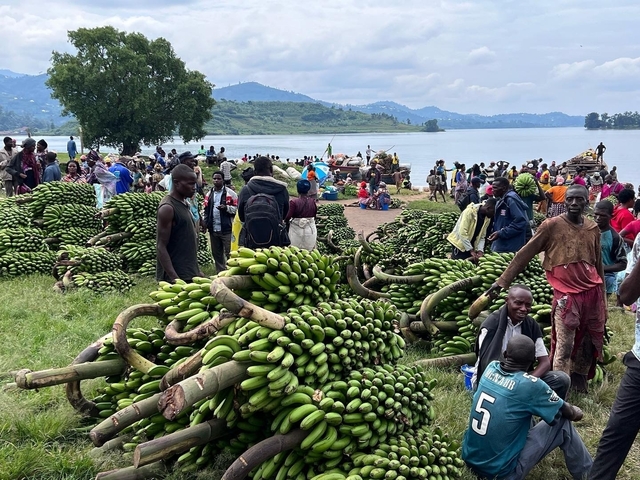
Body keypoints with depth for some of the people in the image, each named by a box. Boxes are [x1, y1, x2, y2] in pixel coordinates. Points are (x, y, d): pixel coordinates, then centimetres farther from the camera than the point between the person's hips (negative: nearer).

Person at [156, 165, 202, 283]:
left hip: (190, 274, 8)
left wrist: (197, 271, 19)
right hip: (176, 275, -8)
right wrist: (174, 278, -24)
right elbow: (161, 247, -16)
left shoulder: (183, 203, 13)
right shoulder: (167, 208, -14)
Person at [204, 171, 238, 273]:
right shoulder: (209, 194, 15)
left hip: (226, 229, -6)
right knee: (216, 253, 13)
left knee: (229, 253, -5)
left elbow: (236, 208, -7)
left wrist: (226, 207, -22)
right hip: (213, 229, 6)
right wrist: (205, 223, 6)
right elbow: (206, 211, 17)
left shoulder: (230, 193, -4)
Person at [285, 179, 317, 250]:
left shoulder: (294, 202, -13)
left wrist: (286, 221, 5)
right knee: (310, 250, 10)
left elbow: (288, 217, -16)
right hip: (310, 230, 4)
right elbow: (315, 215, 8)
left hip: (297, 230, -3)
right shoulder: (312, 202, -2)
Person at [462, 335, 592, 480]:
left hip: (470, 459, 6)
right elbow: (569, 413, 2)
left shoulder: (491, 368, -1)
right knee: (563, 424, 7)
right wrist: (576, 412, 24)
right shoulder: (531, 385, -16)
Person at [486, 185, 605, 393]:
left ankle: (579, 385, 27)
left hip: (592, 292, 5)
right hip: (566, 294, -5)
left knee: (589, 345, 10)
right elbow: (525, 254, -4)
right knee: (564, 348, -8)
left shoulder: (593, 229, 9)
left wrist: (602, 302, 17)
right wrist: (502, 281, -7)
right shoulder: (552, 225, -5)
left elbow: (598, 266, 16)